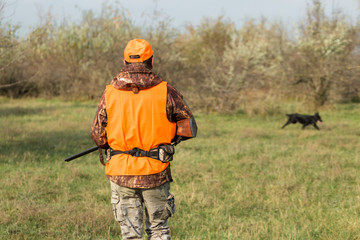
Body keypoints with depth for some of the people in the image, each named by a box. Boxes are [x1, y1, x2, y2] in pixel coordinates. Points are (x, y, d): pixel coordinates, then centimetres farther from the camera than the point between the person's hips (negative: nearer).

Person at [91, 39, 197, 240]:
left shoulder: (110, 94, -1)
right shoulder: (165, 91, -5)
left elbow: (98, 136, 3)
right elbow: (189, 129, -2)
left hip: (121, 173, 1)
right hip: (155, 173, -1)